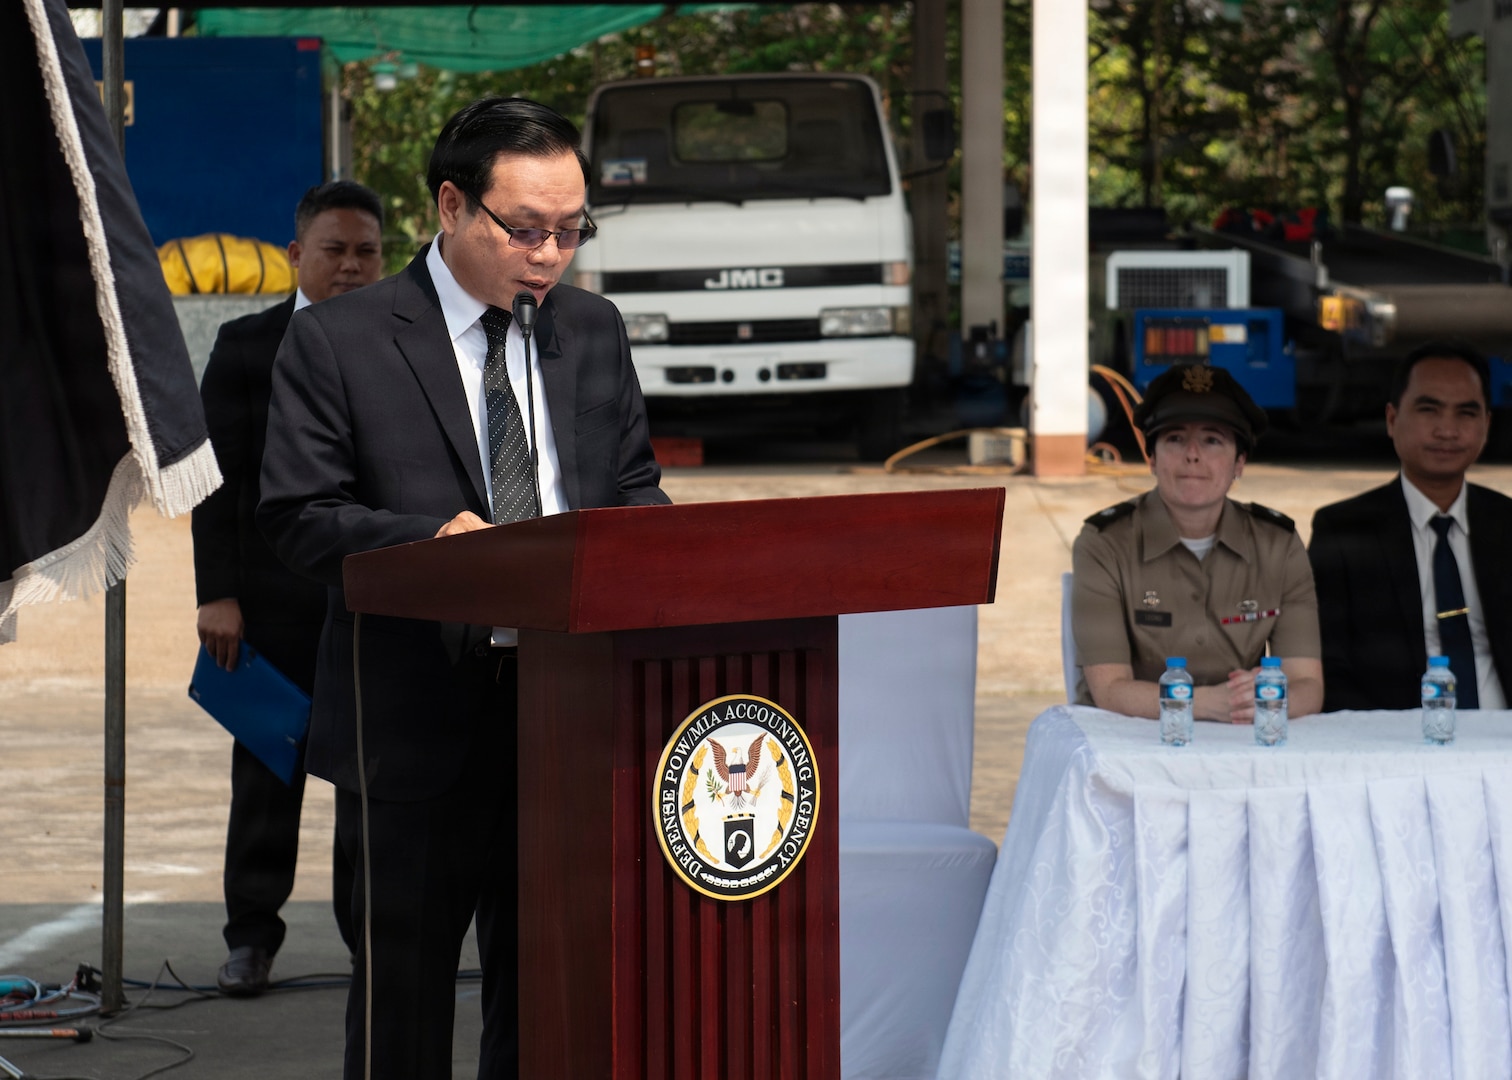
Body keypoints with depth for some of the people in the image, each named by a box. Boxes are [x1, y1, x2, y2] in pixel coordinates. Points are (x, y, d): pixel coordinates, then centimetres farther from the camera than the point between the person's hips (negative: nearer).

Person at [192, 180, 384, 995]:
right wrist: (217, 593, -9)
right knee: (268, 768, 3)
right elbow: (218, 477, -1)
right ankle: (251, 936, 9)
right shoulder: (245, 347, 4)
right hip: (276, 595, -1)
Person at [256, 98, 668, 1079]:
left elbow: (634, 484, 18)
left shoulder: (594, 331, 13)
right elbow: (298, 518, -7)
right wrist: (431, 536, -23)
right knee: (405, 986, 3)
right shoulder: (338, 342, -3)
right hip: (414, 723, -4)